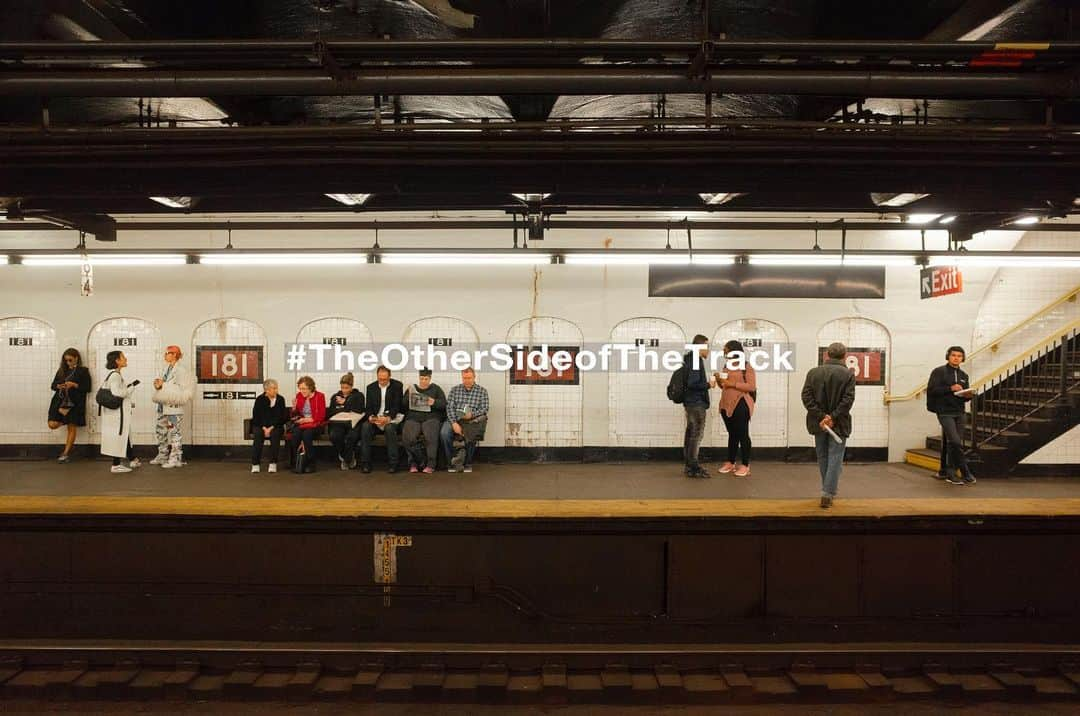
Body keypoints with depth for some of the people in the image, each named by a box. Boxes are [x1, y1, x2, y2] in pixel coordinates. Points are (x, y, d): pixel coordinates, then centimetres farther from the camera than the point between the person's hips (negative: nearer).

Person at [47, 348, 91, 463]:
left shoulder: (83, 371, 0)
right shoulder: (61, 370, 13)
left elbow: (87, 388, -5)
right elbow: (53, 385, 14)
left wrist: (74, 385, -17)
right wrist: (58, 386, -8)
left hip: (74, 403, -4)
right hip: (60, 401, 4)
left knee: (72, 428, 0)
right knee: (52, 425, -9)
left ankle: (66, 454, 7)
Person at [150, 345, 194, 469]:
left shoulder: (181, 371, -11)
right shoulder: (167, 369, 13)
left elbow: (184, 390, -19)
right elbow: (162, 386, 19)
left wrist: (163, 385, -17)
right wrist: (158, 384, -4)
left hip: (174, 407, -9)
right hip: (163, 407, 9)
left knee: (175, 432, -4)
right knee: (161, 431, 15)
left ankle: (175, 459, 2)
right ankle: (162, 456, 26)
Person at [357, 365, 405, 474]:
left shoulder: (397, 386, -1)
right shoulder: (371, 387, 9)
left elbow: (397, 405, -8)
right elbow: (368, 407, 6)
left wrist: (388, 418, -25)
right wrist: (370, 417, -18)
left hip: (392, 417, -3)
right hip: (375, 417, 3)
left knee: (390, 428, -36)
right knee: (365, 426, -28)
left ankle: (392, 463, -26)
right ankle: (365, 463, -22)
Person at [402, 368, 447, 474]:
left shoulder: (436, 389, 16)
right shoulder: (412, 389, 19)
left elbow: (443, 404, 5)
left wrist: (434, 402, -14)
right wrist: (409, 395, -7)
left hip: (431, 417, -1)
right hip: (413, 418, 2)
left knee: (430, 436, -33)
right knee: (408, 437, -29)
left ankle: (430, 465, -25)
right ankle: (414, 462, -14)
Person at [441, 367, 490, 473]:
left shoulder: (482, 391, 10)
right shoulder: (454, 389, 13)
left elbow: (485, 408, 1)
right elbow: (450, 408, 2)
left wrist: (472, 414, -19)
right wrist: (454, 423, -15)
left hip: (472, 420, -1)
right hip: (455, 420, 1)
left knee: (472, 433, -35)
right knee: (444, 433, -29)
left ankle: (468, 463, -14)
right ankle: (451, 462, -14)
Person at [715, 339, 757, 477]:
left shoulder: (746, 367, -7)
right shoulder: (727, 366, 15)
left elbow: (752, 387, -15)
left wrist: (733, 384, -19)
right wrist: (719, 380, 2)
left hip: (740, 405, -7)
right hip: (727, 405, 7)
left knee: (742, 434, -3)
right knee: (732, 434, 13)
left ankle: (745, 465, 3)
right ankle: (730, 463, 19)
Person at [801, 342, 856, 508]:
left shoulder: (813, 372, 1)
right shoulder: (848, 374, -7)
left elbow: (806, 397, -7)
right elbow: (848, 399, -14)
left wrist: (821, 417, -9)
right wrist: (833, 417, -13)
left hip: (819, 423, 3)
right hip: (839, 424, -3)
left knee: (822, 458, 16)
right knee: (835, 459, 2)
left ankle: (829, 491, 27)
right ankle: (828, 495, -5)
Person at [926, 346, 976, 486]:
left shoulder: (963, 376, 17)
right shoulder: (939, 372, -2)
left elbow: (964, 396, 21)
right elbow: (931, 390, -11)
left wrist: (968, 396, -2)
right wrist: (950, 388, -19)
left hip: (959, 413, 6)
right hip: (945, 412, -6)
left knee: (950, 443, 7)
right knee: (956, 442, -14)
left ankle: (945, 472, 15)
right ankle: (966, 473, -9)